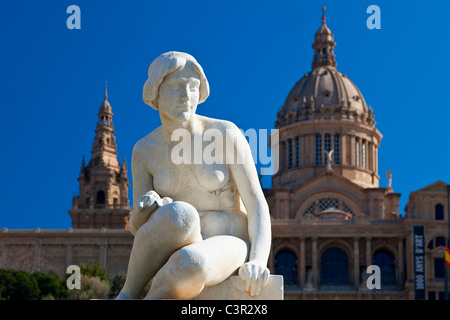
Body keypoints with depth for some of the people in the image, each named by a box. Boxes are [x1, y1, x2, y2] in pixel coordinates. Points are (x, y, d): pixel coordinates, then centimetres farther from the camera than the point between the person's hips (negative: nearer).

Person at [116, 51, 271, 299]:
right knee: (180, 214, -37)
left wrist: (258, 262, -26)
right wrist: (143, 211, -23)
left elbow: (257, 205, -8)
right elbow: (137, 227, 2)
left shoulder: (227, 134, -7)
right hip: (177, 254, 2)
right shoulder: (144, 151, 4)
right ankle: (129, 294, -19)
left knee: (189, 265, -42)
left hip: (226, 252, -2)